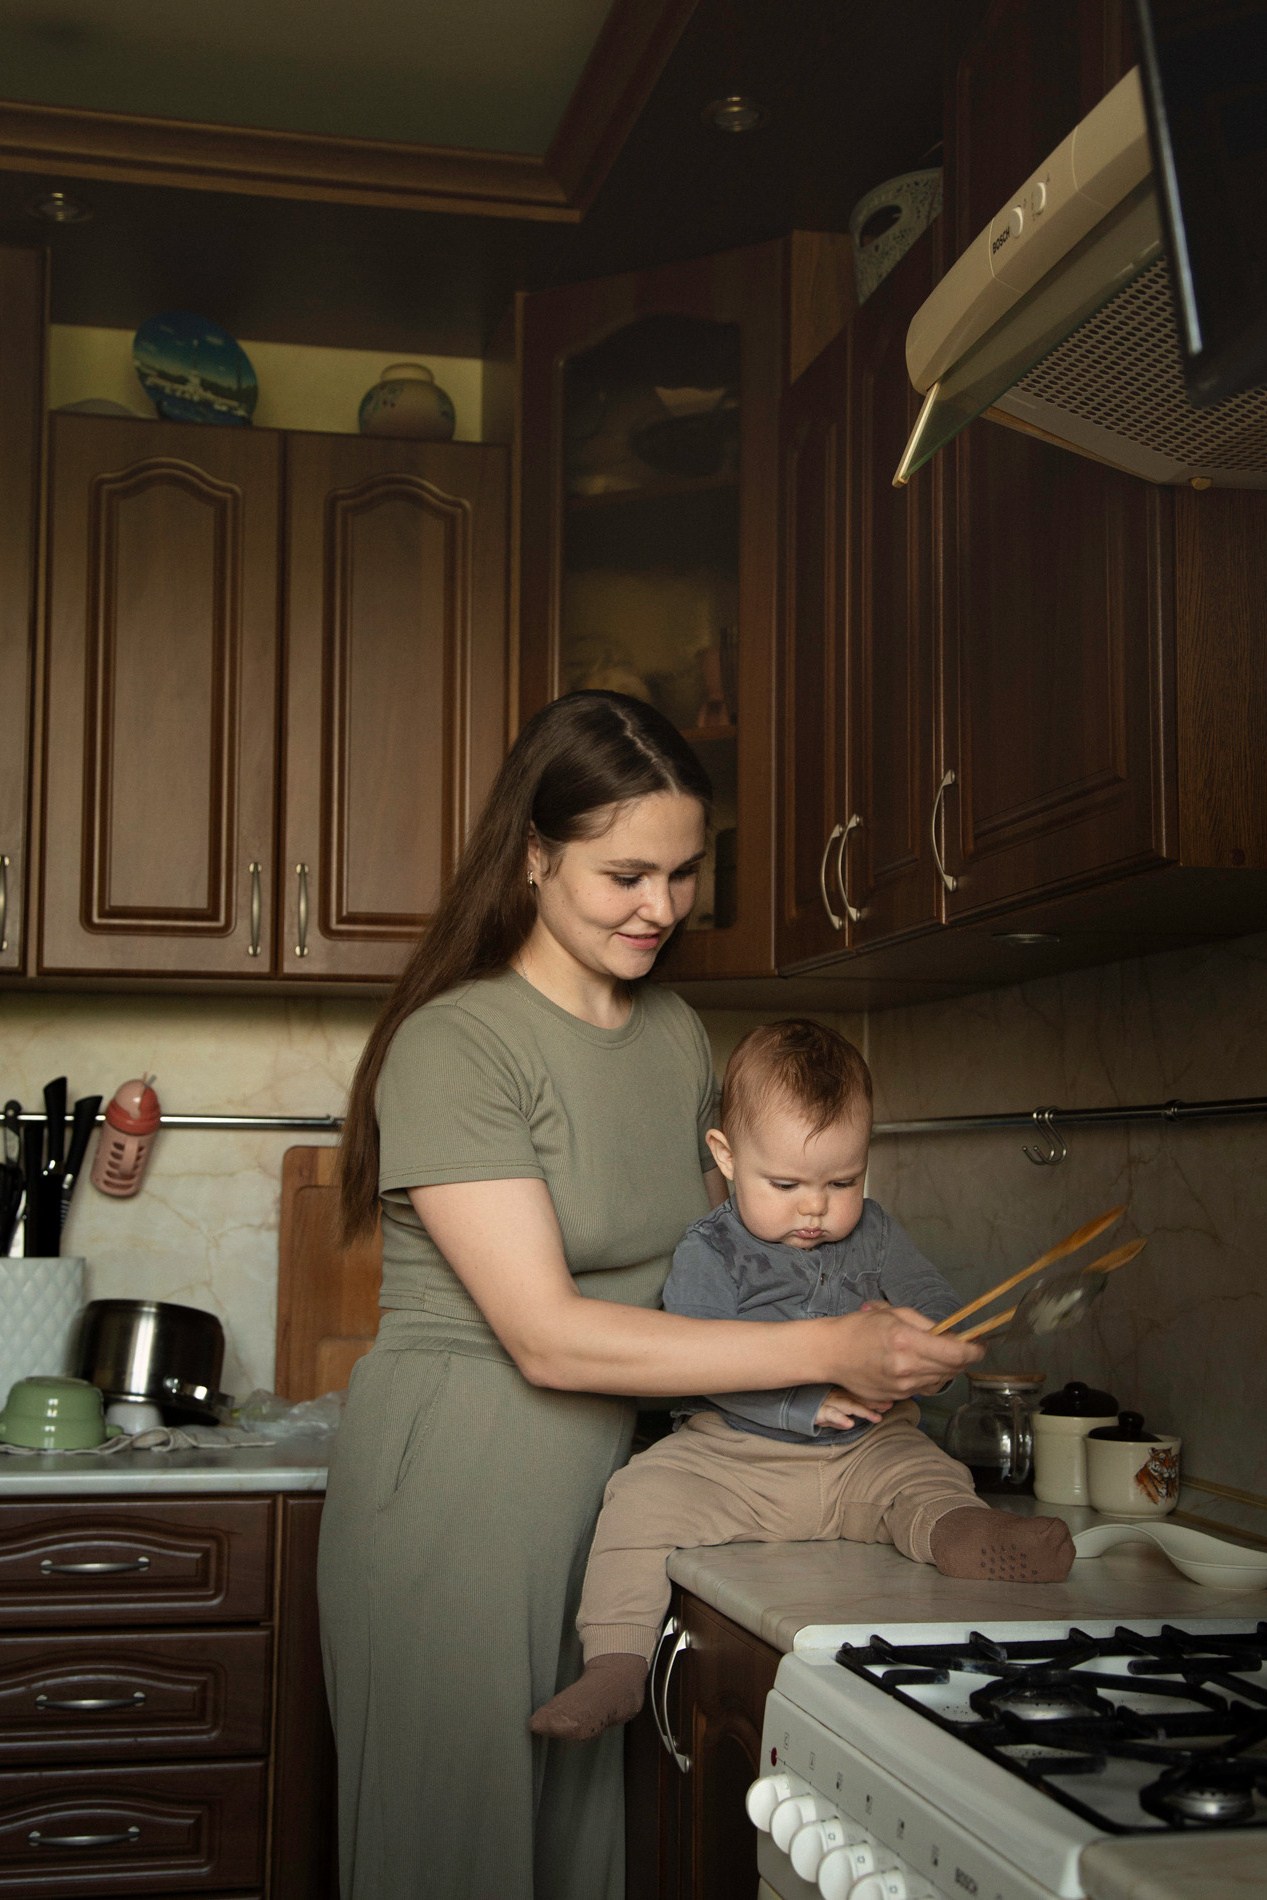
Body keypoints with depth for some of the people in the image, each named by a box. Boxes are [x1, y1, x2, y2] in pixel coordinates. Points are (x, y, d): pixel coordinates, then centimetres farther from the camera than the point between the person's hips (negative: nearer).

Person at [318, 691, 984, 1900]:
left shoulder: (679, 1037, 9)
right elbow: (548, 1336, -20)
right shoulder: (454, 1044, -15)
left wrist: (875, 1355, 1)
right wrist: (825, 1350, -21)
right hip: (453, 1484, -6)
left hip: (606, 1482, 7)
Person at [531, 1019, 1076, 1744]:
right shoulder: (711, 1250, -5)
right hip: (734, 1454, -2)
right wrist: (804, 1404, -26)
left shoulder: (873, 1234, 8)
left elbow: (944, 1311, 5)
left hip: (865, 1450, 3)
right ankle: (617, 1664, -20)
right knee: (645, 1496, -23)